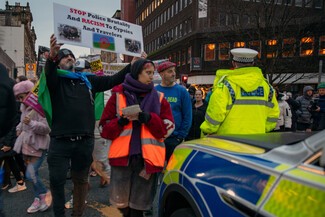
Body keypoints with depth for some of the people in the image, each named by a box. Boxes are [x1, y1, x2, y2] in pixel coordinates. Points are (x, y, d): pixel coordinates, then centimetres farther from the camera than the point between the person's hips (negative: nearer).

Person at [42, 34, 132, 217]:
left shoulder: (88, 80, 12)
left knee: (81, 180, 15)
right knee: (57, 181, 5)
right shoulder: (55, 79, 4)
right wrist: (51, 57, -41)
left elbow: (113, 80, 10)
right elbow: (49, 73, -19)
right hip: (60, 141, -2)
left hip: (85, 141, 3)